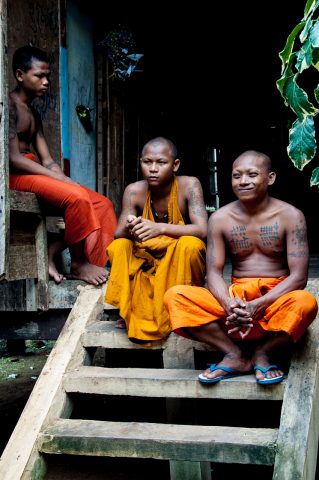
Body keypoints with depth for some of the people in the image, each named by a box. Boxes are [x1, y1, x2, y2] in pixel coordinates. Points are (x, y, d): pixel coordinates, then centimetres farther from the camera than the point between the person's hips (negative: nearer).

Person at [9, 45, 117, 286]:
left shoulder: (33, 114, 21)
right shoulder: (10, 106, -7)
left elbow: (47, 160, 14)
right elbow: (13, 159, -18)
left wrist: (68, 181, -7)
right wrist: (60, 179, -19)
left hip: (37, 173, 9)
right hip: (16, 176, -9)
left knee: (102, 204, -4)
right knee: (77, 197, -31)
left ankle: (53, 253, -13)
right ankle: (79, 263, -14)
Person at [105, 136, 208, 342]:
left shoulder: (188, 185, -17)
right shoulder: (135, 191, -11)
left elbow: (202, 230, -28)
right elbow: (118, 233, -14)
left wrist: (160, 228, -43)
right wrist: (129, 229, -40)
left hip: (180, 263, -2)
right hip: (146, 261, 2)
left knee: (190, 244, -33)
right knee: (118, 247, -23)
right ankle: (133, 311, -9)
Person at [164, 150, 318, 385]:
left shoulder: (290, 216, -4)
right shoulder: (220, 219, 3)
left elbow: (299, 276, -10)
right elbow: (214, 273, -1)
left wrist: (258, 305, -25)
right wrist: (229, 305, -24)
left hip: (276, 298, -2)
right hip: (235, 296, 2)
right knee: (175, 296, -20)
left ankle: (263, 353, -11)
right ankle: (235, 355, -15)